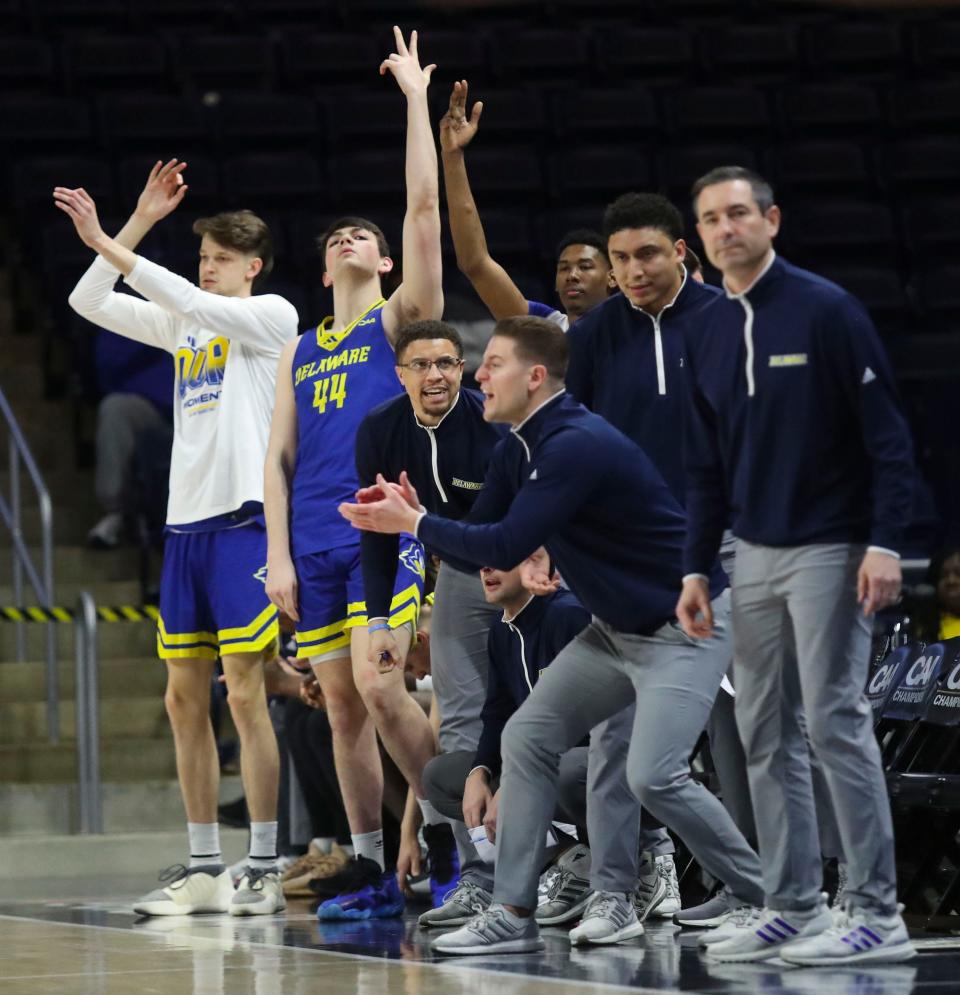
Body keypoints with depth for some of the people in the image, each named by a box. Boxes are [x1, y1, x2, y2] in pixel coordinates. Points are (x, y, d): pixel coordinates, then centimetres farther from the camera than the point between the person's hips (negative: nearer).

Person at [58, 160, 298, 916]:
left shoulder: (272, 316, -1)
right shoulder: (185, 323, 17)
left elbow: (195, 304, -18)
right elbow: (88, 305, 12)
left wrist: (110, 246, -19)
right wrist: (137, 224, 5)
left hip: (242, 519, -7)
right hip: (185, 522, 7)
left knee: (245, 693, -9)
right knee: (185, 699, 6)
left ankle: (264, 870, -5)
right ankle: (204, 871, 11)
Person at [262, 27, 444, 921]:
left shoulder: (401, 319, 8)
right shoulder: (299, 352, 20)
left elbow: (424, 206, -2)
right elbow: (279, 459, 16)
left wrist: (416, 98, -1)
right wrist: (279, 553, 4)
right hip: (314, 544, 5)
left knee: (376, 683, -19)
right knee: (342, 708, 4)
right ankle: (371, 872, 8)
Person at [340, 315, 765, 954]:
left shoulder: (578, 445, -26)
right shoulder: (517, 451, 5)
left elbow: (505, 546, -30)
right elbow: (483, 543, 8)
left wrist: (415, 523, -19)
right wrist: (418, 517, -9)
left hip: (686, 625, -10)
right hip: (618, 630, 10)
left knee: (654, 776, -20)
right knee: (527, 738, 3)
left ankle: (765, 900, -3)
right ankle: (514, 915, 6)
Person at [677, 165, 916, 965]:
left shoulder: (826, 310, -9)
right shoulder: (708, 335, 10)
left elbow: (889, 435, -11)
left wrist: (884, 544, -17)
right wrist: (696, 569, 11)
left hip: (828, 552, -7)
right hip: (753, 556, 7)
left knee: (836, 723, -9)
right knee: (764, 735, 5)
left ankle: (879, 915, -7)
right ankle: (792, 908, 11)